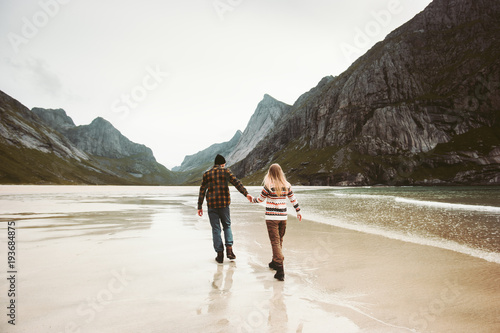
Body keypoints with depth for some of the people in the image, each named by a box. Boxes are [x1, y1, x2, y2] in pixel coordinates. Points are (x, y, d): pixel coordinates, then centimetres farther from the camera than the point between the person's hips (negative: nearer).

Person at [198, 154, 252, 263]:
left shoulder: (206, 174, 7)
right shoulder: (226, 171, 1)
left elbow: (202, 191, 6)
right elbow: (236, 182, -11)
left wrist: (200, 206, 10)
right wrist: (246, 193, -15)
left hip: (211, 205, 1)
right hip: (224, 204, -1)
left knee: (216, 229, 7)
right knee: (227, 225, 16)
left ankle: (220, 254, 8)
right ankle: (229, 249, 2)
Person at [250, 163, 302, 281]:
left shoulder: (268, 186, -11)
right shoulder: (287, 185, 2)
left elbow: (261, 199, 1)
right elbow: (293, 199, 10)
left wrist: (253, 200, 22)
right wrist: (298, 212, 24)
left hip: (271, 217, -5)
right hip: (283, 217, 5)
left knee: (275, 242, -3)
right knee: (280, 240, 19)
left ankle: (280, 270, -9)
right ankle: (275, 262, 36)